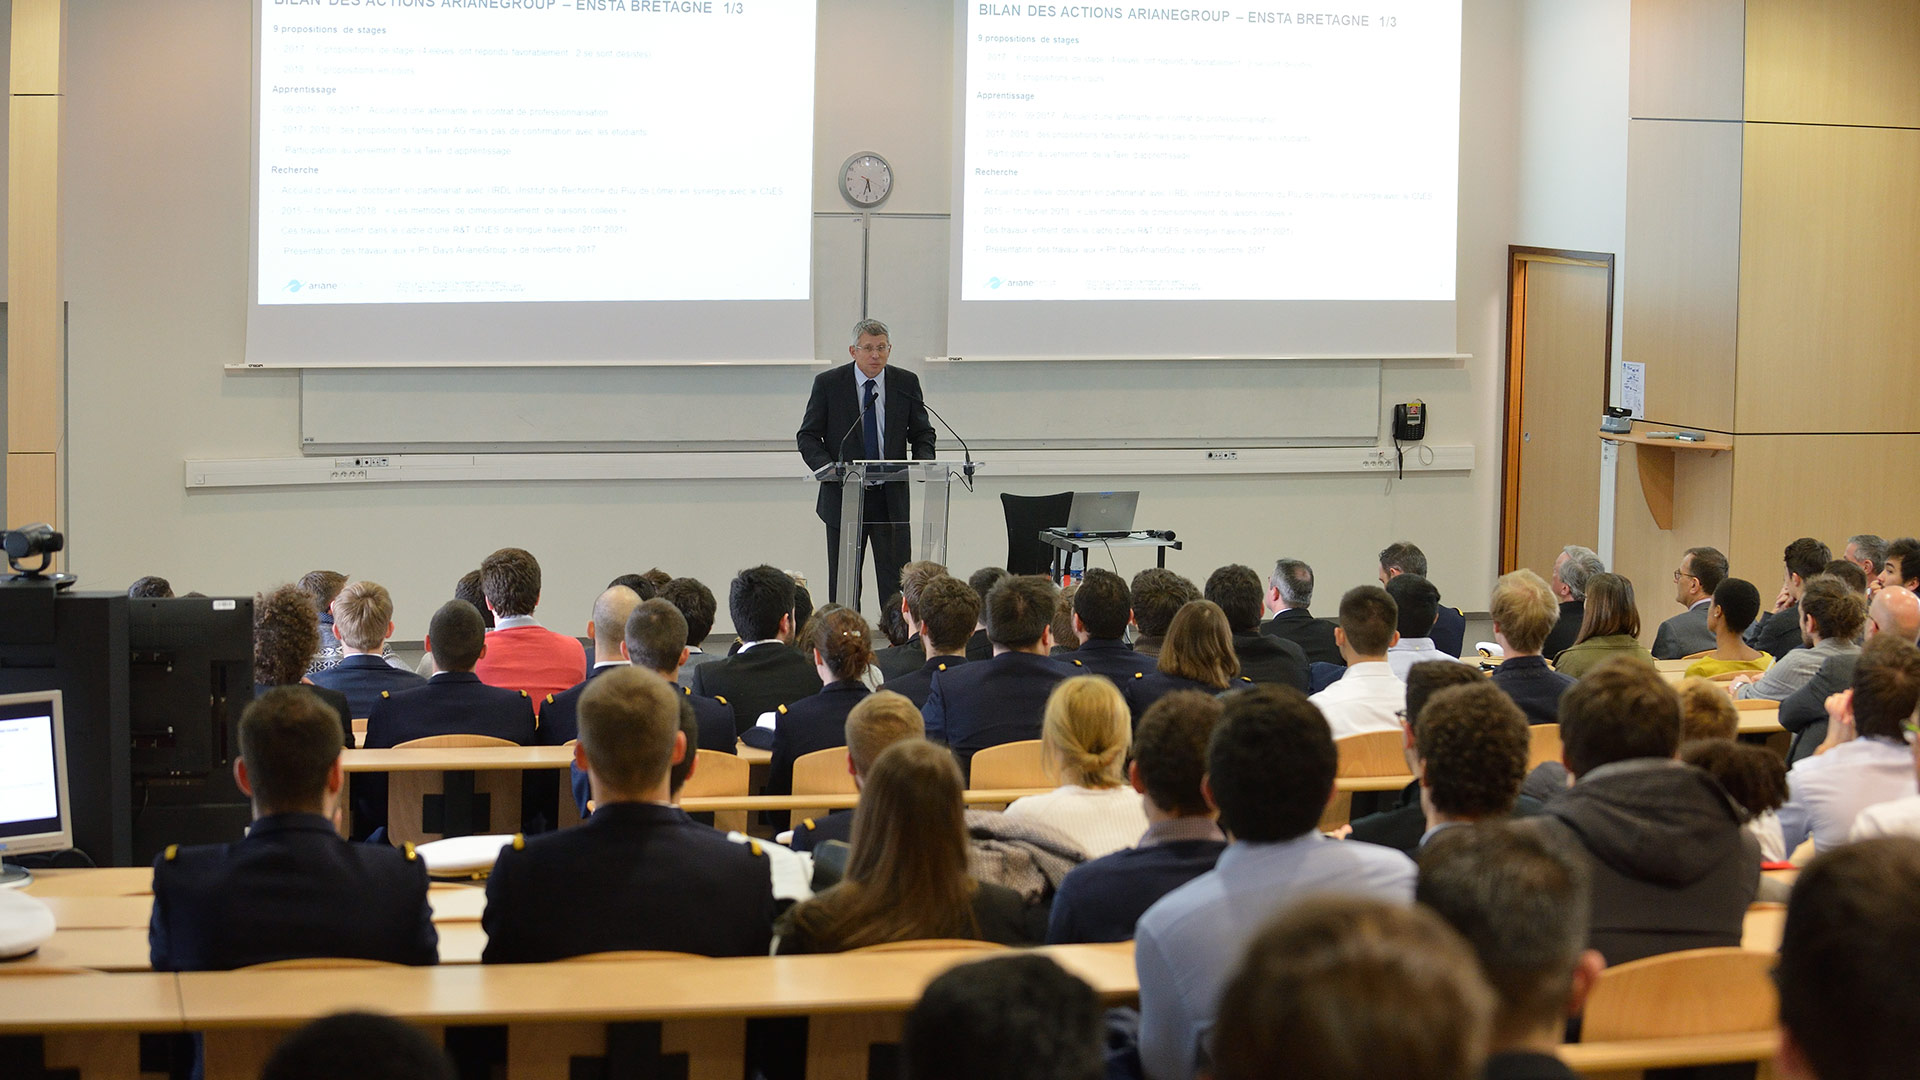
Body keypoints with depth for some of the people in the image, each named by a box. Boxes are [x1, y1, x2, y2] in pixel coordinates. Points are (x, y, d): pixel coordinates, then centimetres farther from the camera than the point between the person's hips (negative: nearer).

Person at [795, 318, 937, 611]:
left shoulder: (906, 383, 4)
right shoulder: (828, 384, -1)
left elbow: (922, 433, 11)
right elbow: (807, 436, 1)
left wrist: (922, 462, -10)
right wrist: (827, 467, -18)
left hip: (891, 498, 1)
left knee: (896, 582, -1)